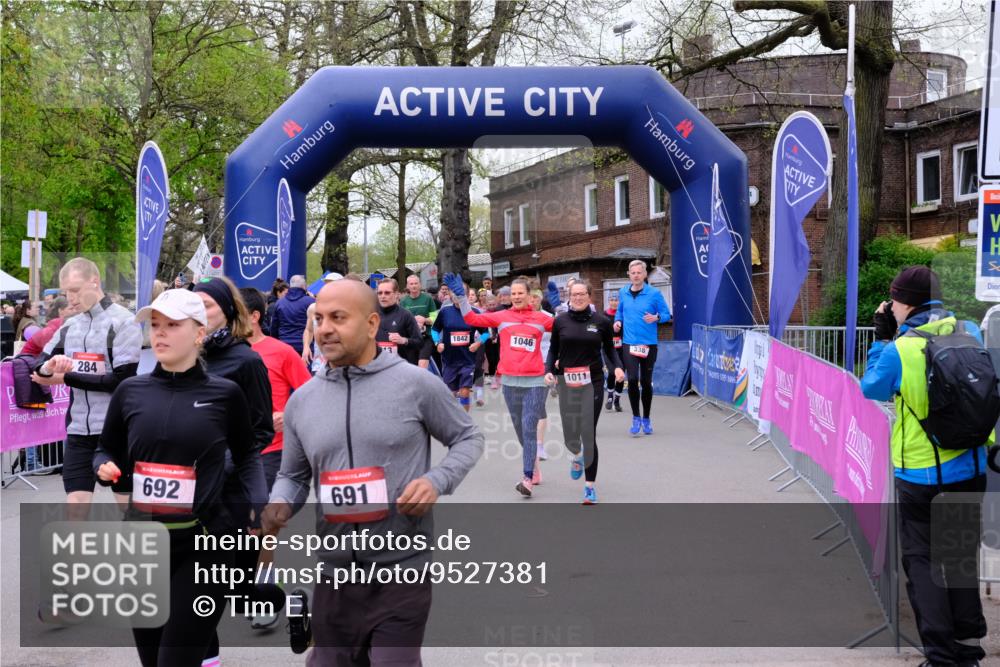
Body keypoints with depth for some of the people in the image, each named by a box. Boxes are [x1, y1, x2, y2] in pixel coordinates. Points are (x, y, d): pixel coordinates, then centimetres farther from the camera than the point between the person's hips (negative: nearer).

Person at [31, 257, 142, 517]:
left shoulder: (123, 322, -8)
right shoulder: (69, 326, 9)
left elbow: (123, 380, -16)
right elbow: (38, 367, 8)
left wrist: (65, 378, -13)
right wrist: (49, 367, -17)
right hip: (79, 429, 5)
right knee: (75, 505, 4)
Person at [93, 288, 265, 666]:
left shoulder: (225, 393, -4)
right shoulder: (130, 391, 2)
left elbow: (245, 455, 11)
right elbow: (106, 452, 15)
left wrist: (259, 507, -4)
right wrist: (105, 468, -8)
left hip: (203, 546, -4)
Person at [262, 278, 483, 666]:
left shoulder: (416, 384, -7)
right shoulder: (301, 400, 5)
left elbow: (468, 438, 4)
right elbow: (293, 476, 15)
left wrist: (438, 481, -14)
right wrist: (280, 506, -7)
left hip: (402, 569, -4)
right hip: (336, 570, 4)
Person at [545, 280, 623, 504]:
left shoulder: (601, 321, 1)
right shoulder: (560, 321, 4)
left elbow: (609, 349, 9)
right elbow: (553, 350, 11)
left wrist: (617, 367, -8)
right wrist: (549, 370, -5)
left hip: (592, 383, -1)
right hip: (567, 383, 1)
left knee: (589, 434, -5)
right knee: (570, 435, 3)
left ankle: (590, 485, 8)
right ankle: (577, 455, 43)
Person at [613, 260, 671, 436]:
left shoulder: (654, 293, -6)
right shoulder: (623, 292, 4)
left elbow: (666, 314, -1)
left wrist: (656, 318, -21)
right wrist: (618, 321, 1)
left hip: (649, 343, -1)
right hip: (629, 343, 1)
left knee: (646, 381, 8)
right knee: (632, 379, -11)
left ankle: (646, 419, 24)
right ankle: (636, 418, 4)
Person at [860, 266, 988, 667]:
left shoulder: (899, 350, -17)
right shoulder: (970, 333, -4)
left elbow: (872, 389, 0)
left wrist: (882, 338, 6)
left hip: (920, 475, -5)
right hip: (970, 469, 5)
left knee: (922, 562, 8)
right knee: (962, 559, 18)